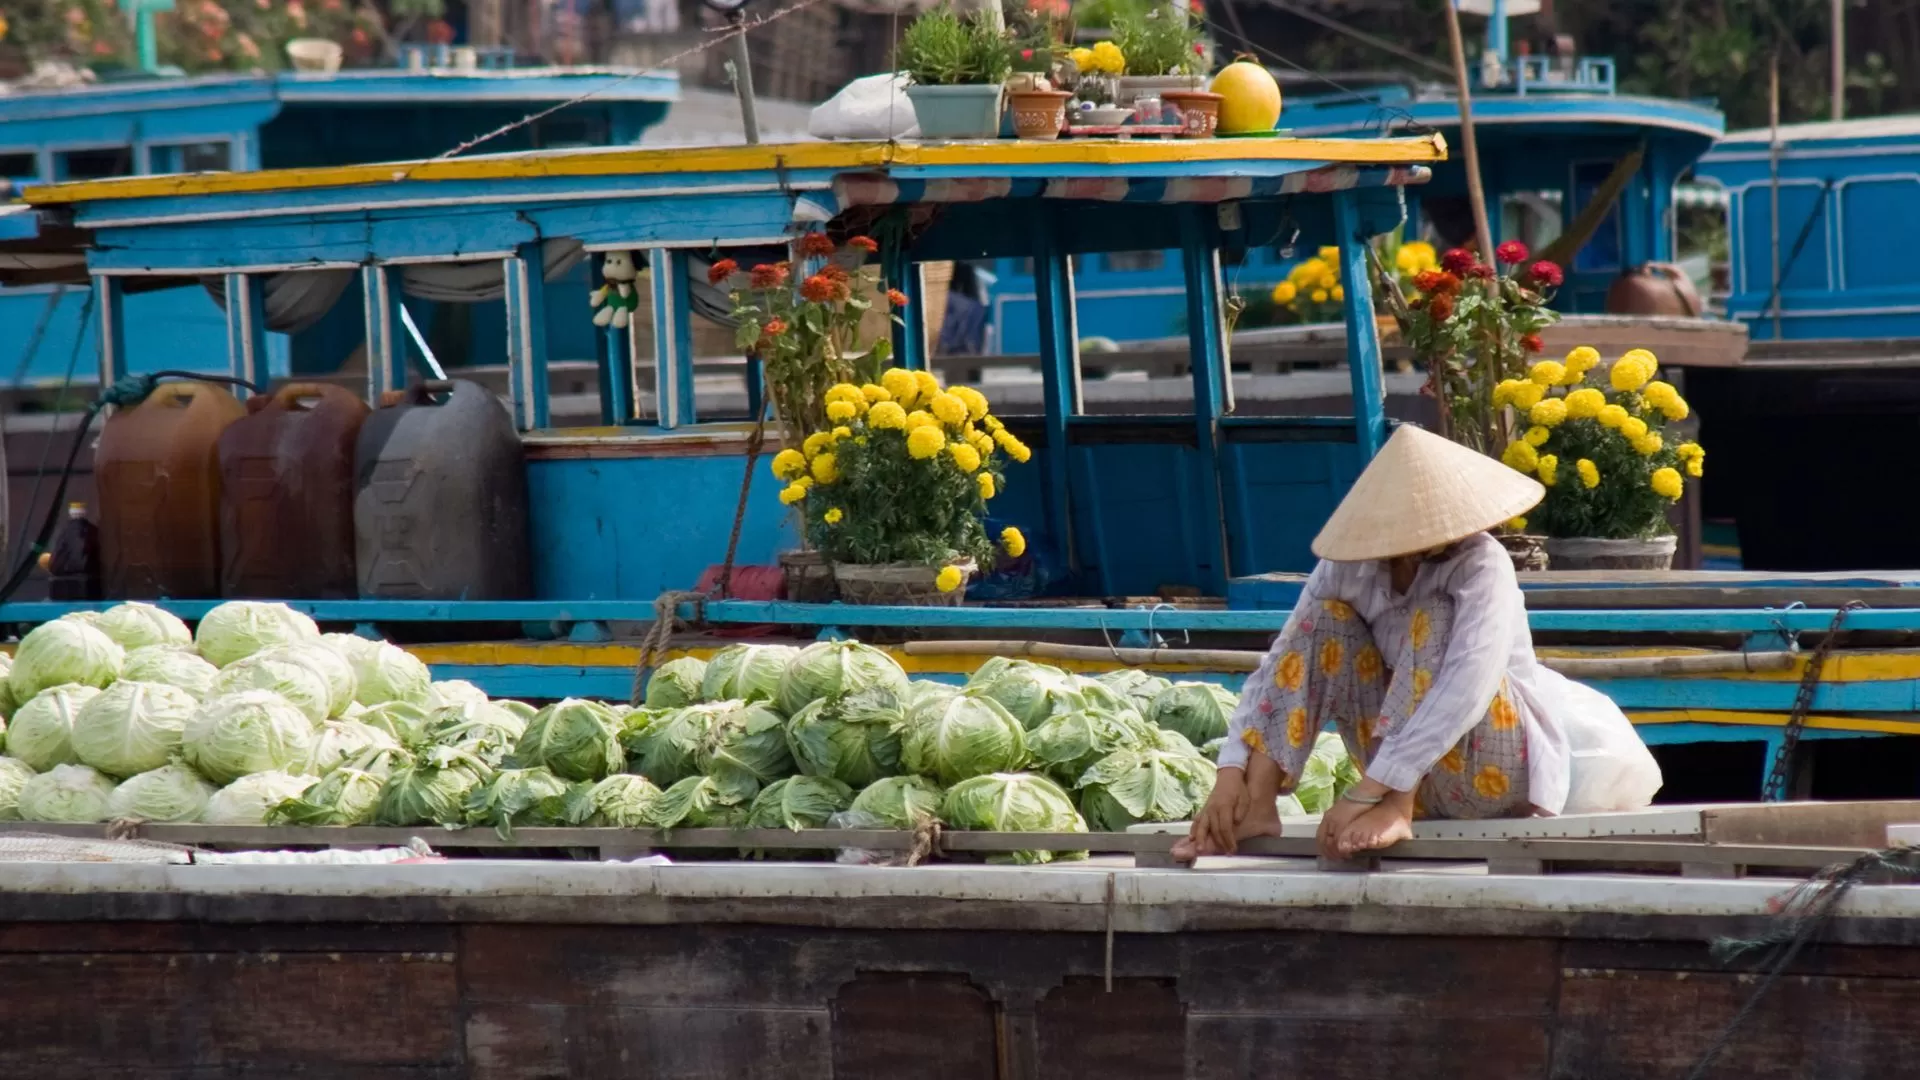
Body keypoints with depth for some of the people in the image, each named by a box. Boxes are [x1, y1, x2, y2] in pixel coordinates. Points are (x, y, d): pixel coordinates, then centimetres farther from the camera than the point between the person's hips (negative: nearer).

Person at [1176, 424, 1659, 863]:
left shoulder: (1482, 565, -23)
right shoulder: (1349, 569, -9)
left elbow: (1467, 688, -36)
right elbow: (1279, 668, -9)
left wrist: (1370, 791, -42)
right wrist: (1233, 770, -24)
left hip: (1499, 772, -5)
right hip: (1411, 775, 5)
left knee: (1435, 617, -25)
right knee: (1325, 616, -7)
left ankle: (1395, 810, -31)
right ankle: (1258, 804, -14)